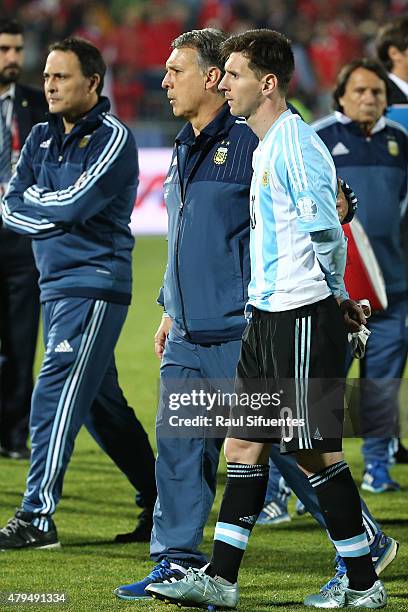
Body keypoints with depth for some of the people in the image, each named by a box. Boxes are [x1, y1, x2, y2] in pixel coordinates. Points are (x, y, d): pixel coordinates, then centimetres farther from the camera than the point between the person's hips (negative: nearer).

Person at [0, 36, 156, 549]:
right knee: (100, 403, 14)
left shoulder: (113, 139, -9)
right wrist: (58, 214, -13)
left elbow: (75, 203, -21)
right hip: (55, 284, 8)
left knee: (56, 395, -15)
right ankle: (158, 502, 25)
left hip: (95, 285, -8)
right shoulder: (42, 137, 13)